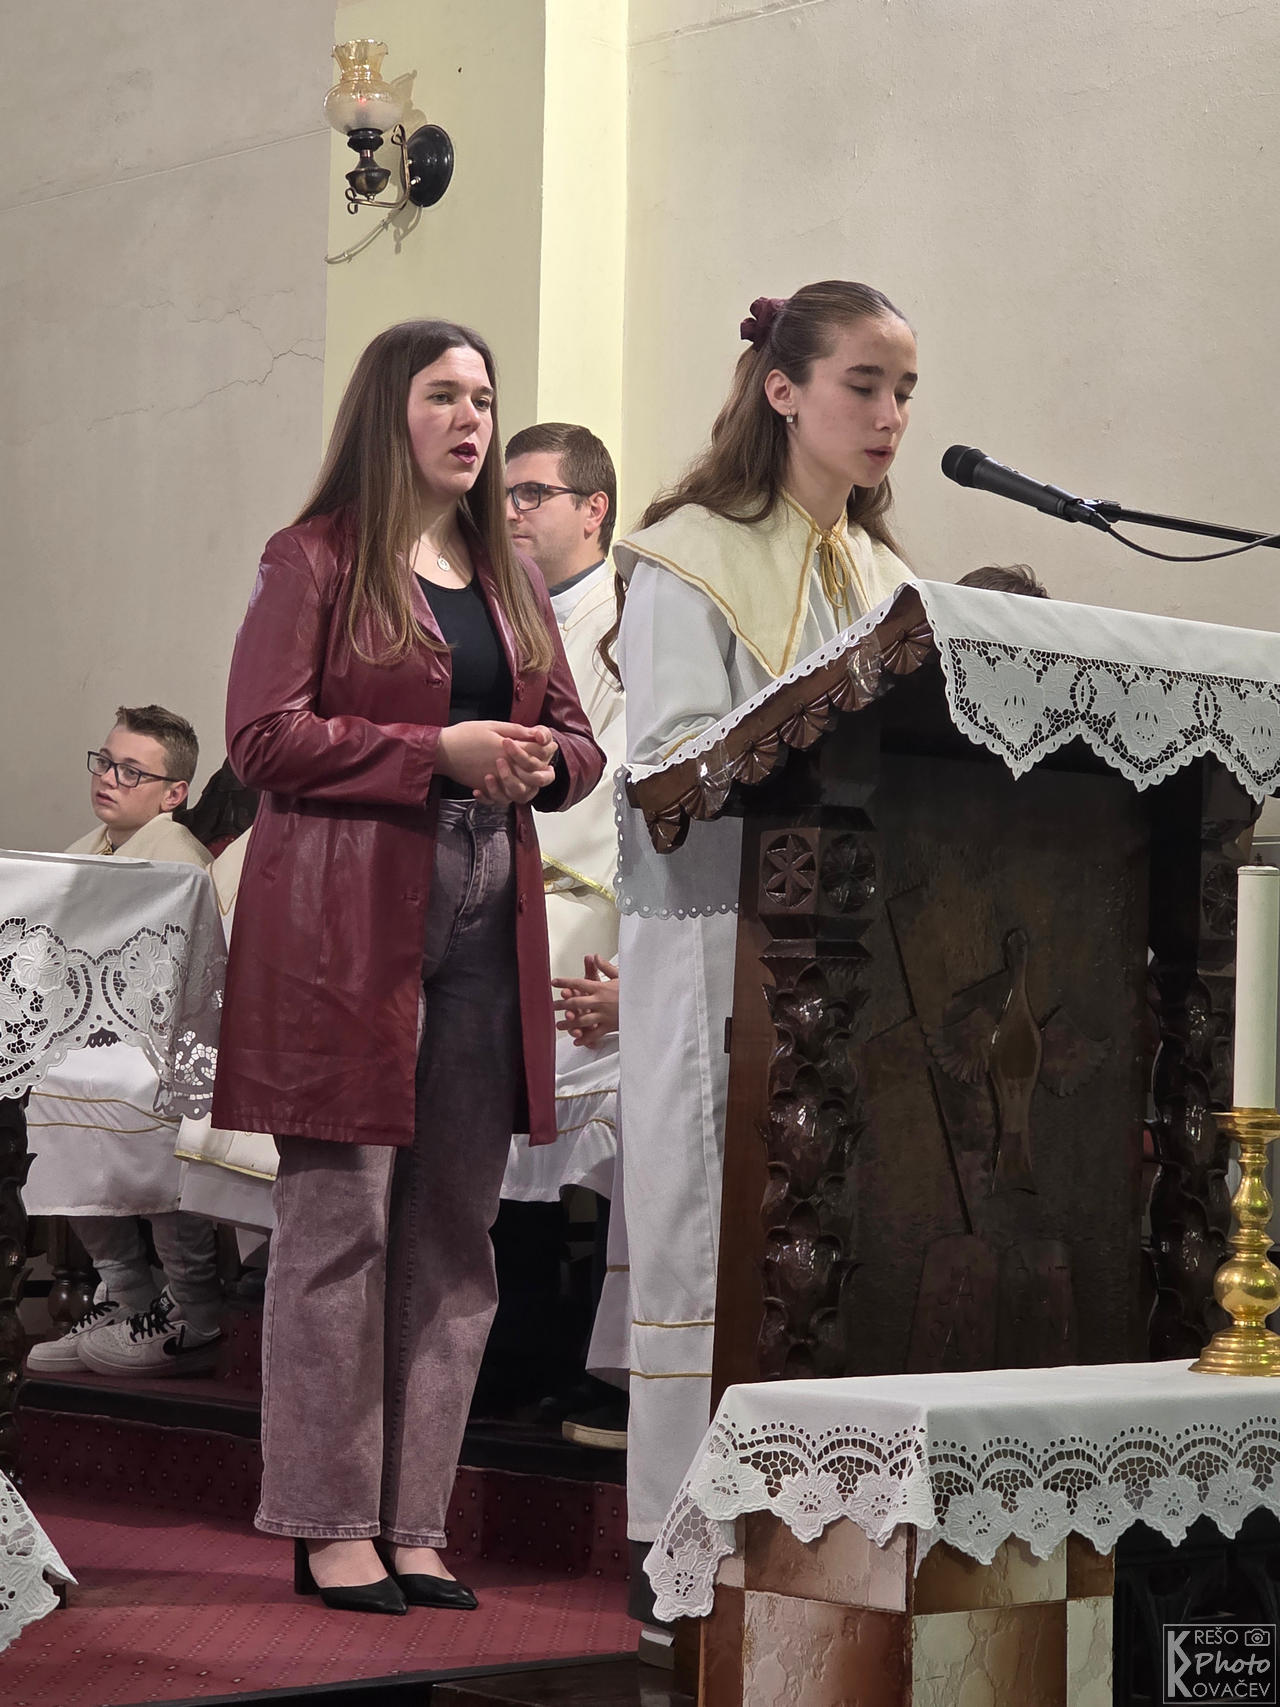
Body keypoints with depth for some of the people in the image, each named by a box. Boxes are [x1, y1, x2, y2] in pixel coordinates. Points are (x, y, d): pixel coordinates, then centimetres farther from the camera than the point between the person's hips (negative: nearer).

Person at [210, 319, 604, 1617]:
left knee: (455, 1230, 6)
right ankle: (330, 1522, 3)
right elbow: (263, 738, -9)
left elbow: (576, 739, 23)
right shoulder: (314, 560, 0)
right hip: (343, 920, -6)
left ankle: (412, 1520, 13)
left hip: (487, 924, 6)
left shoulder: (509, 578, 20)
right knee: (341, 1219, -5)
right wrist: (441, 752, -16)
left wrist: (545, 763, -2)